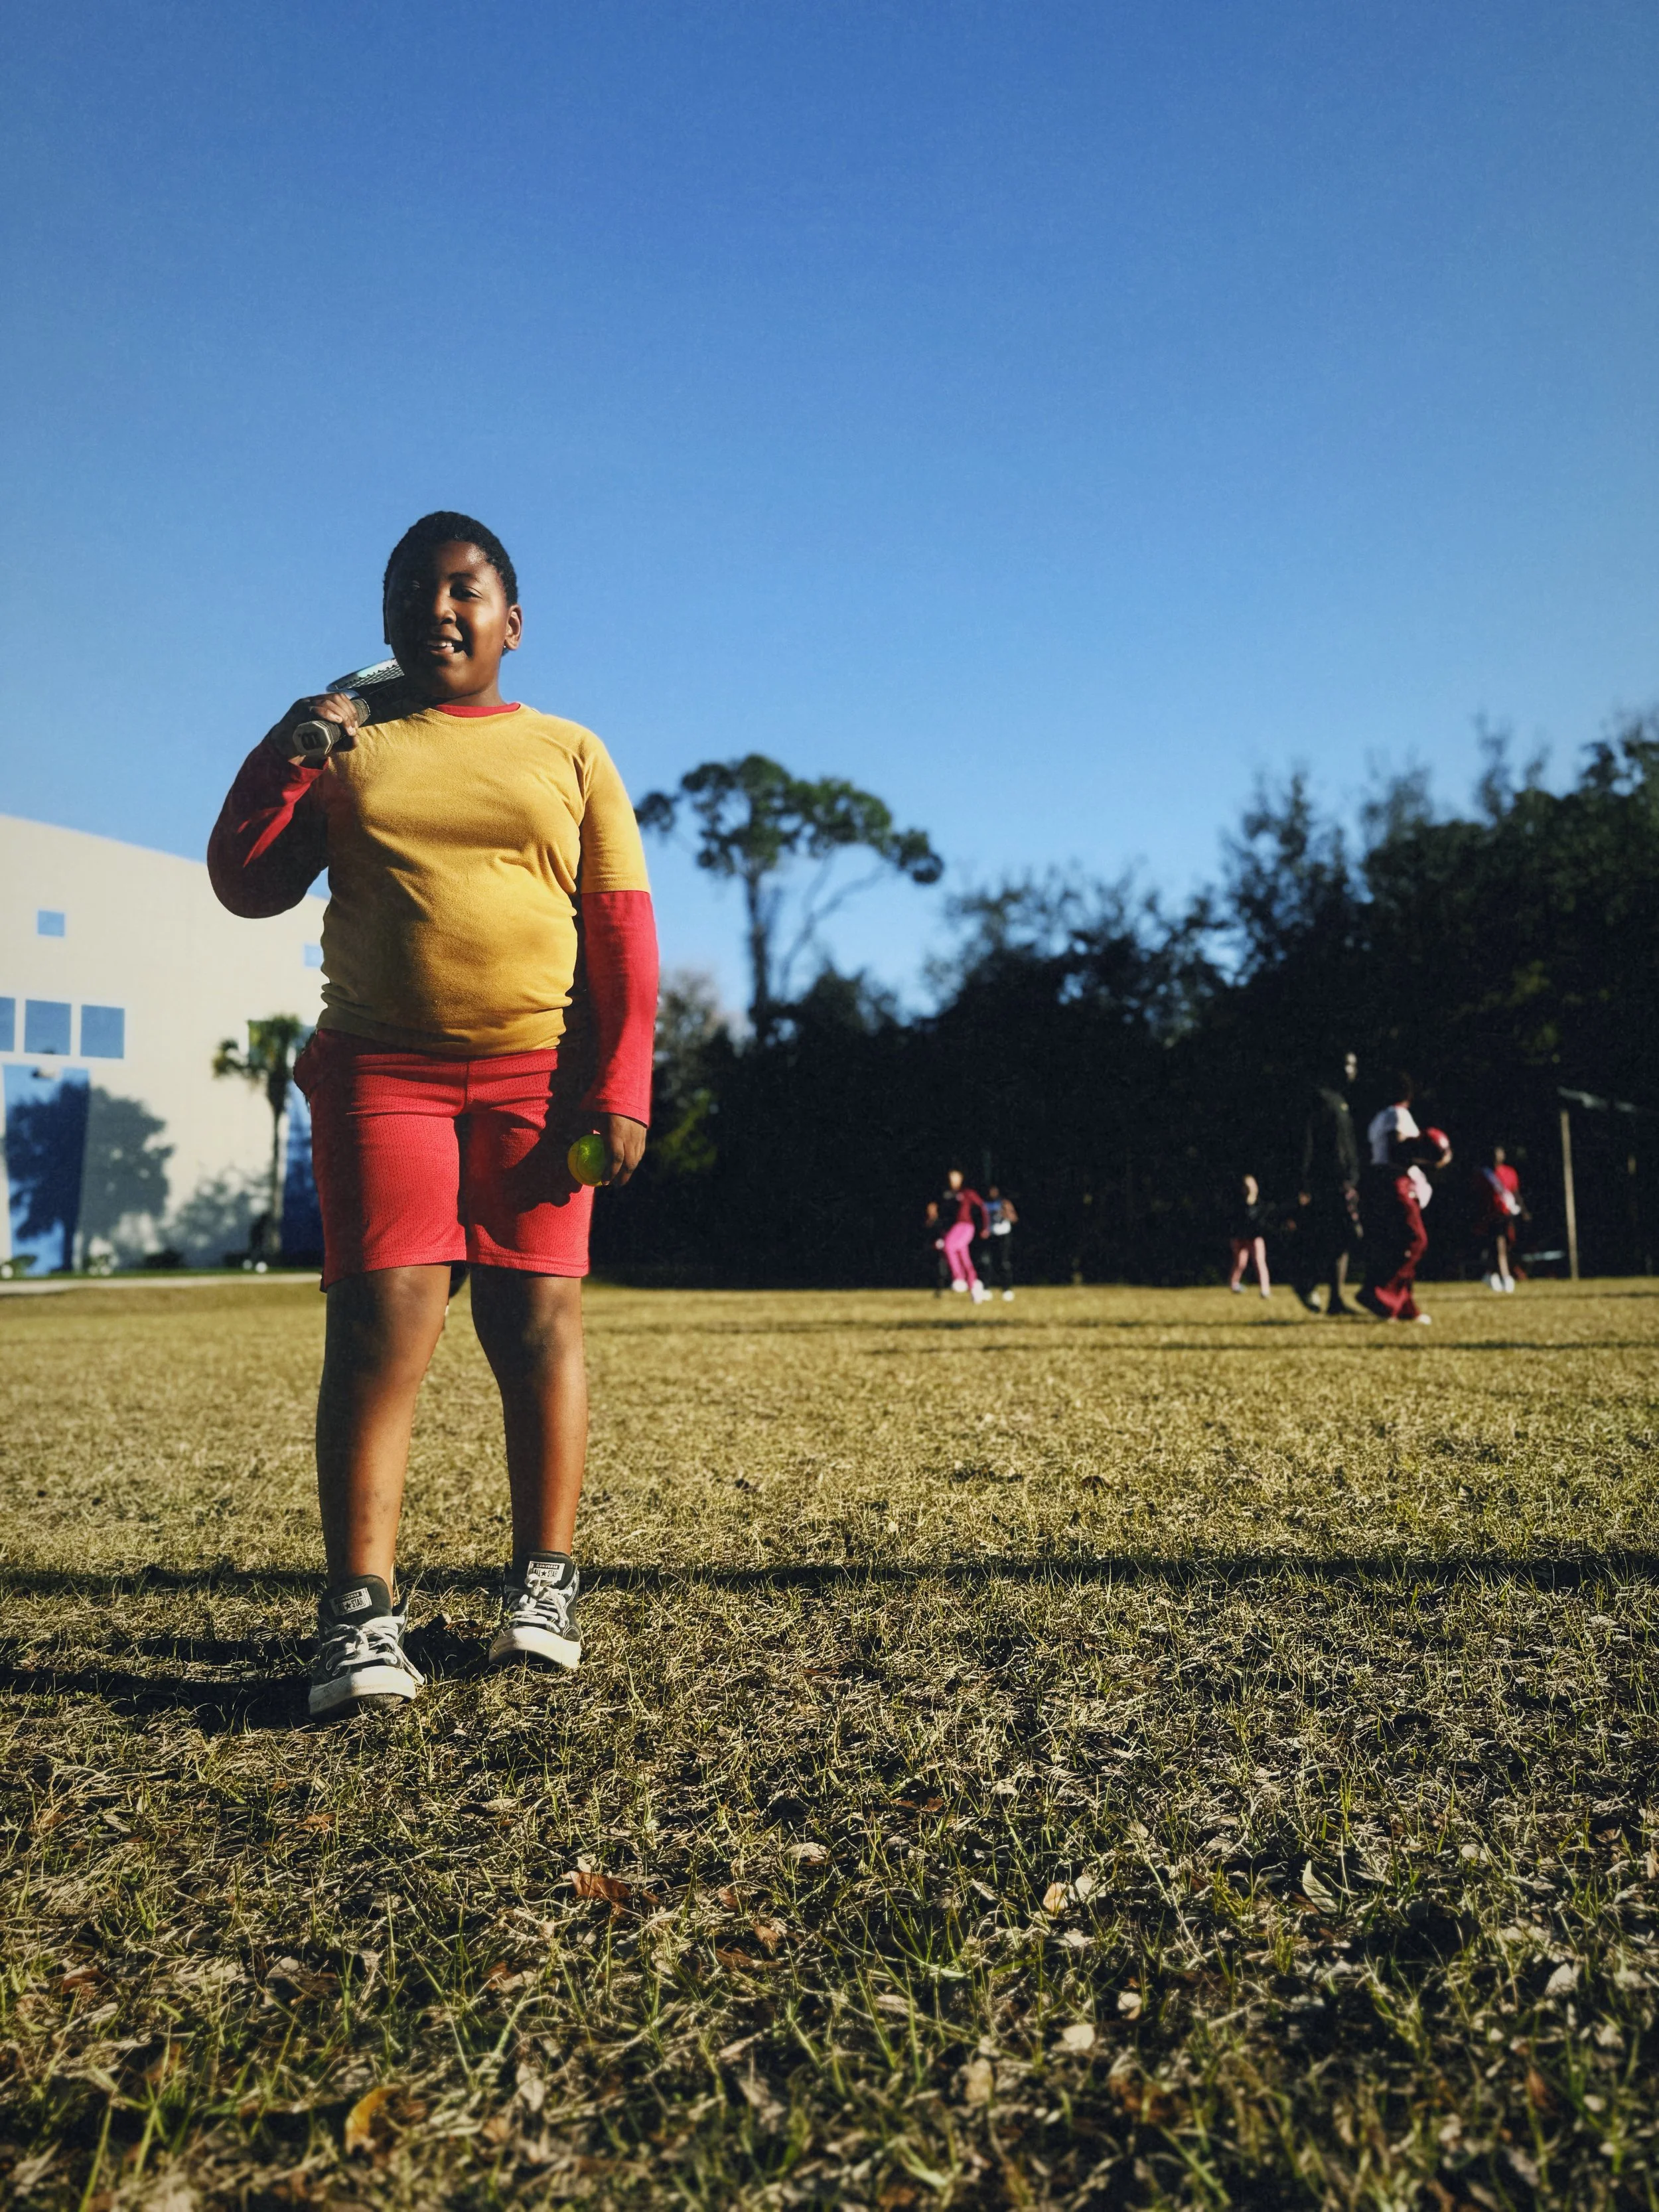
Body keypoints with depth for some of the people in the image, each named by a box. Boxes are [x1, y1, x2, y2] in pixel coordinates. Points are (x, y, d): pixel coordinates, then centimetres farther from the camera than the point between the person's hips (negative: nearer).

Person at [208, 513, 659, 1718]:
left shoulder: (570, 752, 13)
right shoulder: (348, 746, 16)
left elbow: (625, 933, 5)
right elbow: (247, 886, 12)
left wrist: (620, 1089, -6)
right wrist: (286, 757, -1)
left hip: (538, 1074, 0)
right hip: (381, 1069, 1)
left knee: (539, 1321, -1)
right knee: (380, 1323, -8)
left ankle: (542, 1586, 10)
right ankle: (360, 1612, -4)